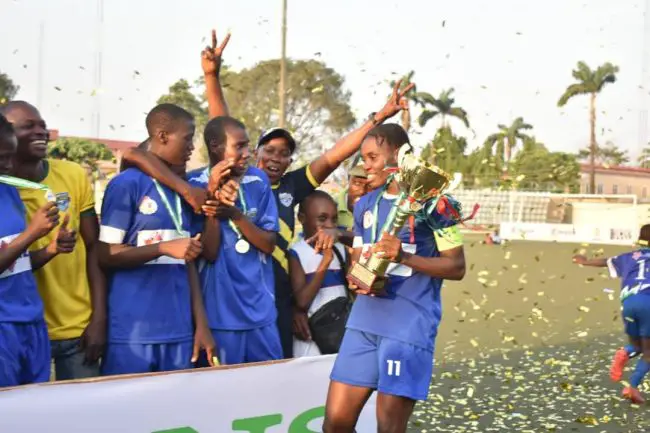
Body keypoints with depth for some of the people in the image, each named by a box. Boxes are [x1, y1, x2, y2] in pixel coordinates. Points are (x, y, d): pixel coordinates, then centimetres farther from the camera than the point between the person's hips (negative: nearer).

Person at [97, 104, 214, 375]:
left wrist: (201, 324, 10)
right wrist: (164, 247, -20)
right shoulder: (127, 184, -6)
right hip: (134, 332, -6)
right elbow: (107, 255, -8)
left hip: (179, 331, 6)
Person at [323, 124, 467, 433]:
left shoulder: (432, 201, -5)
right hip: (364, 321, 6)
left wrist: (404, 256, -21)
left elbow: (456, 267, -7)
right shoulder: (365, 205, 15)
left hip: (410, 325, -6)